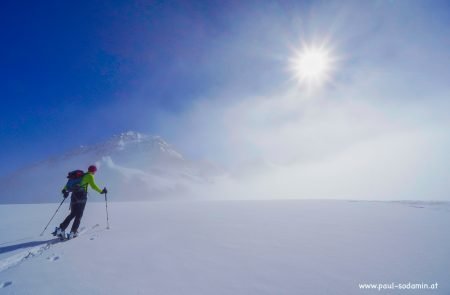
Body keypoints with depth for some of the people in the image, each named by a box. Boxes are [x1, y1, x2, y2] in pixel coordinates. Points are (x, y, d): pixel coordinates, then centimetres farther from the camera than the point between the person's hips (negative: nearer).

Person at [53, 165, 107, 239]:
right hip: (82, 196, -7)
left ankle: (60, 229, 8)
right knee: (78, 215, 1)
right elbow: (93, 186, -9)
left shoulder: (81, 175, 21)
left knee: (72, 214, 17)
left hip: (74, 195, 7)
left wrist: (65, 190, 31)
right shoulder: (90, 176, 1)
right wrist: (101, 191, 0)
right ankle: (73, 232, -3)